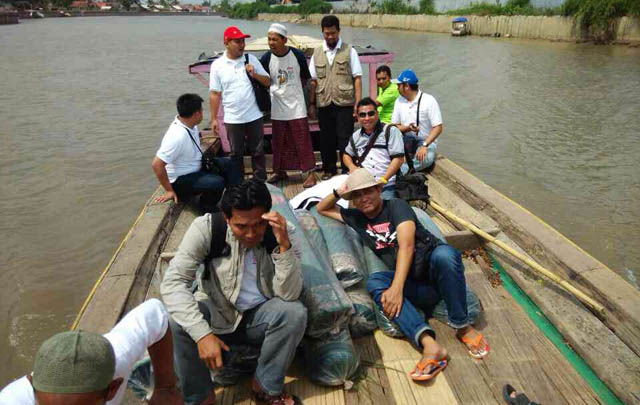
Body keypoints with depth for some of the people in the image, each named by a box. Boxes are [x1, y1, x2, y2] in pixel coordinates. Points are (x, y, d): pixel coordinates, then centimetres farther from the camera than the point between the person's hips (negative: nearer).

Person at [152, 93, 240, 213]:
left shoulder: (190, 125, -5)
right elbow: (156, 164, -32)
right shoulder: (178, 136, -31)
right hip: (180, 180, -9)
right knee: (217, 183, -28)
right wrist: (169, 190, -24)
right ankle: (207, 210, -3)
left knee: (227, 163, 3)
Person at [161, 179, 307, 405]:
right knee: (178, 319, -30)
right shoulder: (206, 228, -20)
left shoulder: (275, 234, -17)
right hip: (217, 314, 0)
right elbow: (173, 282, -27)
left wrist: (284, 245, -37)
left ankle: (266, 386, -4)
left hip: (260, 316, 1)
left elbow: (290, 295, -24)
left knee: (295, 312, -28)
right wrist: (202, 333, -37)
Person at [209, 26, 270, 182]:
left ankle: (260, 181, 24)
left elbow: (267, 82, 6)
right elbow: (215, 94, 0)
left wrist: (255, 74, -14)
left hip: (254, 116, 1)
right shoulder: (217, 65, -2)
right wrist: (214, 119, -2)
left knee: (257, 151, 10)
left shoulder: (251, 59, 1)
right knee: (236, 153, 11)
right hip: (232, 119, -1)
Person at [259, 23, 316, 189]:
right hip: (277, 107, 2)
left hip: (296, 106, -2)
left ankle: (309, 172, 6)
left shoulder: (297, 55, -8)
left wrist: (292, 90, 3)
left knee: (302, 140, -1)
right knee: (278, 141, 12)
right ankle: (280, 171, 26)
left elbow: (304, 78, 5)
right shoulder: (267, 58, -4)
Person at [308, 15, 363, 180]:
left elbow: (357, 78, -2)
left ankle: (347, 171, 11)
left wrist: (358, 103, -9)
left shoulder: (349, 51, 2)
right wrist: (311, 104, 7)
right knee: (327, 139, 11)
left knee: (345, 139, -1)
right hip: (324, 104, 3)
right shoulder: (317, 53, 10)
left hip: (345, 104, -3)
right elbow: (313, 81, 11)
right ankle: (329, 169, 25)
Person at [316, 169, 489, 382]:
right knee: (374, 282, -26)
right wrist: (337, 192, 8)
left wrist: (397, 287, -29)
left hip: (434, 270, -3)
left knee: (445, 254, -37)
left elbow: (406, 244, -17)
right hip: (414, 284, 4)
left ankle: (463, 327, -18)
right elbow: (322, 209, 30)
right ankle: (428, 344, -42)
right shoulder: (357, 218, 17)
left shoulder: (396, 206, -1)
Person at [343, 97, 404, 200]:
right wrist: (351, 166, 11)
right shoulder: (356, 136, 19)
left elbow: (398, 158, -4)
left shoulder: (390, 131, 4)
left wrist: (383, 179, -12)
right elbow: (347, 154, 34)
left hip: (386, 185, -3)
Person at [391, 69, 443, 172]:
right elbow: (395, 126, 6)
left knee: (426, 159, -37)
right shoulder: (399, 101, 5)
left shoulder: (429, 100, -10)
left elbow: (438, 128, -15)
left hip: (426, 140, -4)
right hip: (406, 140, 4)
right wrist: (408, 128, -17)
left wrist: (424, 146, -27)